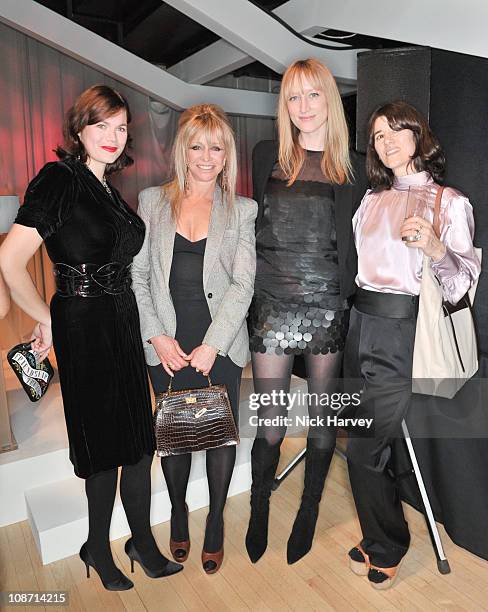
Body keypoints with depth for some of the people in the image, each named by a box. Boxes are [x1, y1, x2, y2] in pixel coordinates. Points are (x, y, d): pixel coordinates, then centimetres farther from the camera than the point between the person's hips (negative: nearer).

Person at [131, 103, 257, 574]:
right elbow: (137, 274, 3)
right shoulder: (152, 201, 5)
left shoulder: (242, 210, 3)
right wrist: (157, 336, -7)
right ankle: (178, 512, 38)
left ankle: (216, 521, 33)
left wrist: (211, 345, -11)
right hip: (167, 346, 1)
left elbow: (243, 283, -4)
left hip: (221, 345, 0)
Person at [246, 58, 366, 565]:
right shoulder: (267, 156, 7)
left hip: (328, 307, 1)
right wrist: (249, 289, 3)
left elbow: (353, 243, 6)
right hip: (272, 305, 0)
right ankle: (258, 515, 30)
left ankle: (309, 513, 34)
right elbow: (255, 227, 9)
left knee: (321, 417, 12)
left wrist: (350, 302, -3)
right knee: (270, 423, 6)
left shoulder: (352, 168, 5)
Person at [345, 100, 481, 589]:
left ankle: (382, 550, 24)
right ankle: (387, 537, 38)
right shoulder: (372, 198, 13)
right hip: (361, 324, 6)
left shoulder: (449, 201, -4)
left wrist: (435, 246, -26)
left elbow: (463, 283, -9)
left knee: (364, 449, -2)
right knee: (374, 440, 15)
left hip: (403, 331, -6)